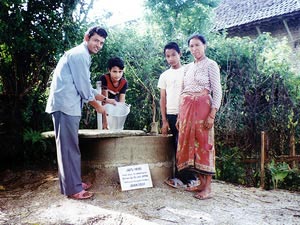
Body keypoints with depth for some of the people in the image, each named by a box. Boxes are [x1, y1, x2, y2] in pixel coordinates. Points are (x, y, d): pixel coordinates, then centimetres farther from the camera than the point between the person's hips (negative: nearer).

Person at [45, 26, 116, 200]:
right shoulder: (80, 54, -10)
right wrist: (97, 106, 0)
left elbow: (86, 87, 27)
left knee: (71, 147, 14)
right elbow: (83, 87, -13)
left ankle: (74, 182, 23)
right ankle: (73, 189, 1)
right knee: (69, 147, -6)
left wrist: (105, 99, 26)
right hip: (65, 106, -10)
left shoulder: (82, 56, 22)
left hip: (69, 106, 10)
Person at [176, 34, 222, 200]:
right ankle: (201, 183, 15)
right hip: (186, 109, 6)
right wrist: (180, 116, 12)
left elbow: (217, 91, -6)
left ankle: (208, 188, 0)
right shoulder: (187, 67, 17)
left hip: (202, 108, -6)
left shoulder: (210, 65, 0)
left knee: (204, 144, -6)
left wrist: (212, 115, -16)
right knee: (189, 143, 4)